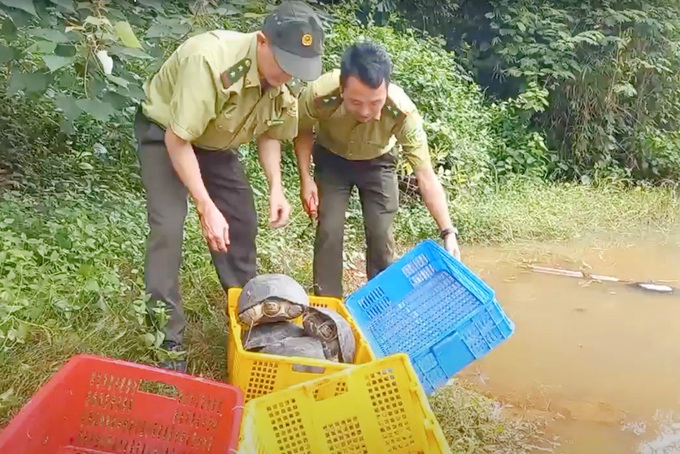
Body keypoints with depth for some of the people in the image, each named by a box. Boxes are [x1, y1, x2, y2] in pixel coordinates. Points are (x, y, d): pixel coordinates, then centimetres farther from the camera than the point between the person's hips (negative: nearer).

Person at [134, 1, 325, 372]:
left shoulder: (288, 83, -19)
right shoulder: (210, 60, -39)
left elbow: (269, 134, -2)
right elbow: (178, 139, -34)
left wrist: (276, 188, -17)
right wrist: (206, 207, -35)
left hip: (215, 141, 6)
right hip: (163, 132, -6)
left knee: (243, 221, 3)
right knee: (168, 225, -18)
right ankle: (168, 341, -9)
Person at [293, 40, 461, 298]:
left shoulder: (402, 112, -38)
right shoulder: (319, 95, -38)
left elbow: (426, 177, -34)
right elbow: (302, 132, -12)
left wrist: (448, 233, -41)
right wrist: (305, 178, -20)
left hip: (377, 162, 0)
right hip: (331, 159, 0)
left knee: (381, 234, -5)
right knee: (329, 230, -10)